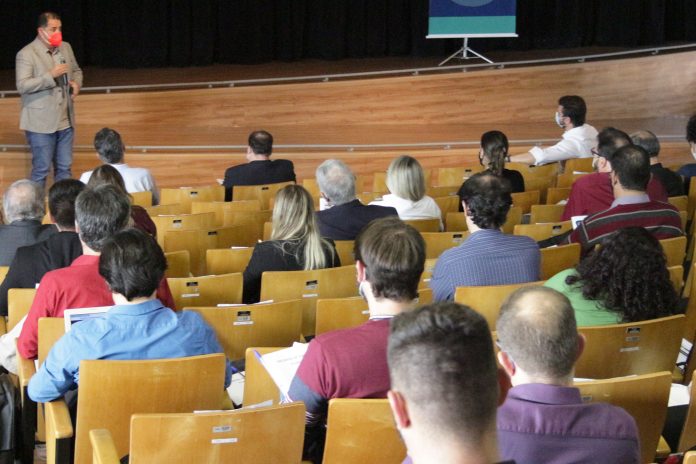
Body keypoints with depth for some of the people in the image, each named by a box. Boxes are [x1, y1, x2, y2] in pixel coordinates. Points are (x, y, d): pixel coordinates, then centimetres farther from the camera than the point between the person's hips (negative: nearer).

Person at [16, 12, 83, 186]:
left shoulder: (66, 48, 9)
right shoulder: (26, 54, -11)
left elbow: (76, 70, 23)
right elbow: (22, 86, -19)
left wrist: (76, 83, 0)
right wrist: (51, 75, -24)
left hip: (65, 120, 6)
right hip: (41, 124, -6)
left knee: (64, 168, 11)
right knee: (41, 169, -1)